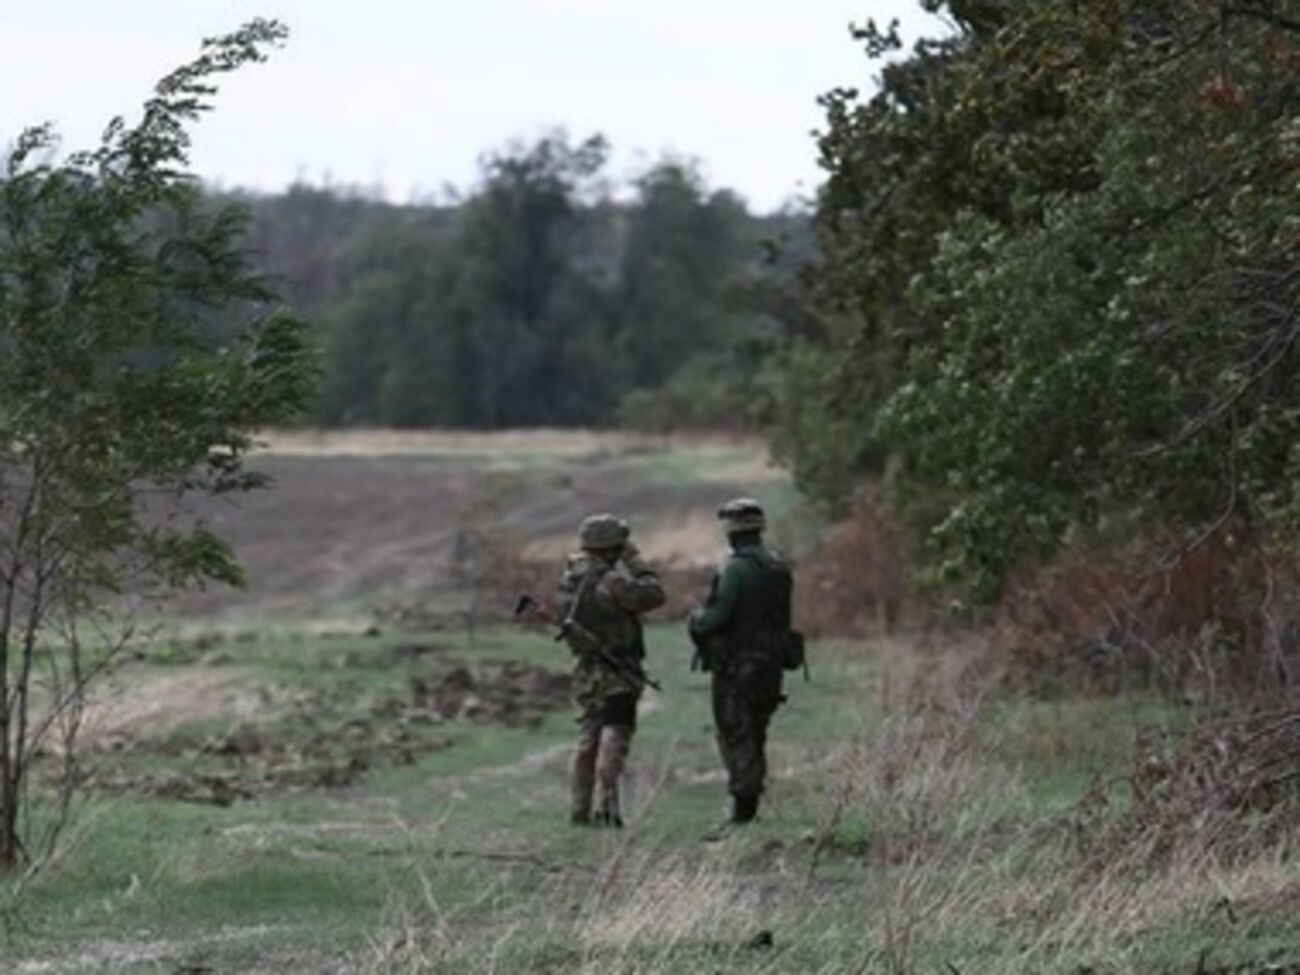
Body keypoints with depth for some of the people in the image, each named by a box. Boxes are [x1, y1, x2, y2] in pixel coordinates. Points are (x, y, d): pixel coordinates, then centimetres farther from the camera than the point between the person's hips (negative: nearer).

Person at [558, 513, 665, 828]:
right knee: (614, 737, -7)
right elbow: (654, 594, -14)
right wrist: (634, 560, -3)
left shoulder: (572, 576, 2)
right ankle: (605, 806, -16)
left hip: (587, 671, 7)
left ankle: (581, 809, 18)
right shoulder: (612, 583, -20)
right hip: (617, 674, -7)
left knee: (588, 739, 16)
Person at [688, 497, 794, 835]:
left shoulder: (736, 569, -16)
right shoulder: (779, 569, 9)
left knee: (736, 741, -5)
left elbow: (717, 616, -21)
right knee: (754, 740, 14)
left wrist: (697, 619, -1)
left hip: (736, 667, -8)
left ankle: (741, 815, -7)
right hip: (770, 665, 8)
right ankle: (749, 810, 17)